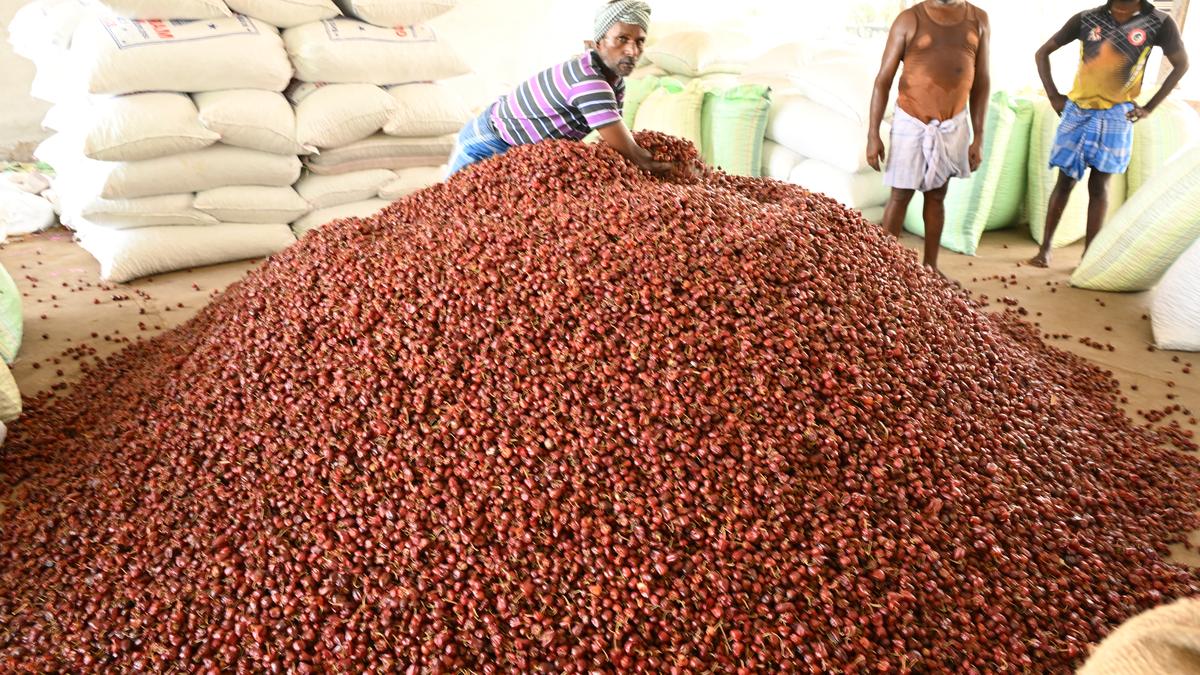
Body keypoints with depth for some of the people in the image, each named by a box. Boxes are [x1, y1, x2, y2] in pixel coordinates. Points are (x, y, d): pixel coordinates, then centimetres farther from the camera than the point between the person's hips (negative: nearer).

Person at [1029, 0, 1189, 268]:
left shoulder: (1159, 23, -4)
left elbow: (1181, 64, 6)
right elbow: (1043, 53, 5)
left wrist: (1149, 107, 1)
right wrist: (1053, 97, -1)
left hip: (1115, 117, 0)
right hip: (1077, 112, 1)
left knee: (1098, 186, 1)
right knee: (1065, 182, 3)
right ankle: (1045, 248, 11)